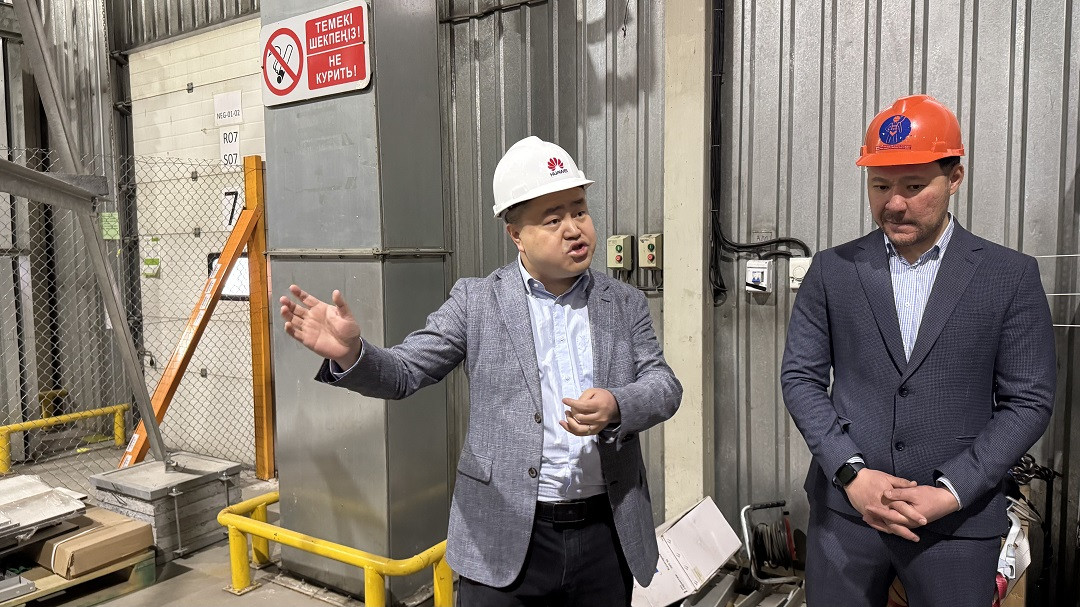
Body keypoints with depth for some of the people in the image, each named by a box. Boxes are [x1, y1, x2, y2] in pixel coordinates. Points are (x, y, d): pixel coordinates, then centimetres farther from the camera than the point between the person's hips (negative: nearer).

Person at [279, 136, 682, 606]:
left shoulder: (625, 303, 4)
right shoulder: (477, 300, -3)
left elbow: (664, 385, 0)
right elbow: (404, 372, -5)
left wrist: (616, 406, -22)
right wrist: (349, 352, -27)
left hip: (606, 534, 3)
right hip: (505, 539, -2)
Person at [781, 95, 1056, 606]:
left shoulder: (1010, 276, -1)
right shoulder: (832, 270, 1)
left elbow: (1028, 401, -2)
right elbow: (800, 377, 0)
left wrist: (952, 492, -11)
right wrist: (851, 473, -11)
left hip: (959, 521, 0)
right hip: (844, 508, 1)